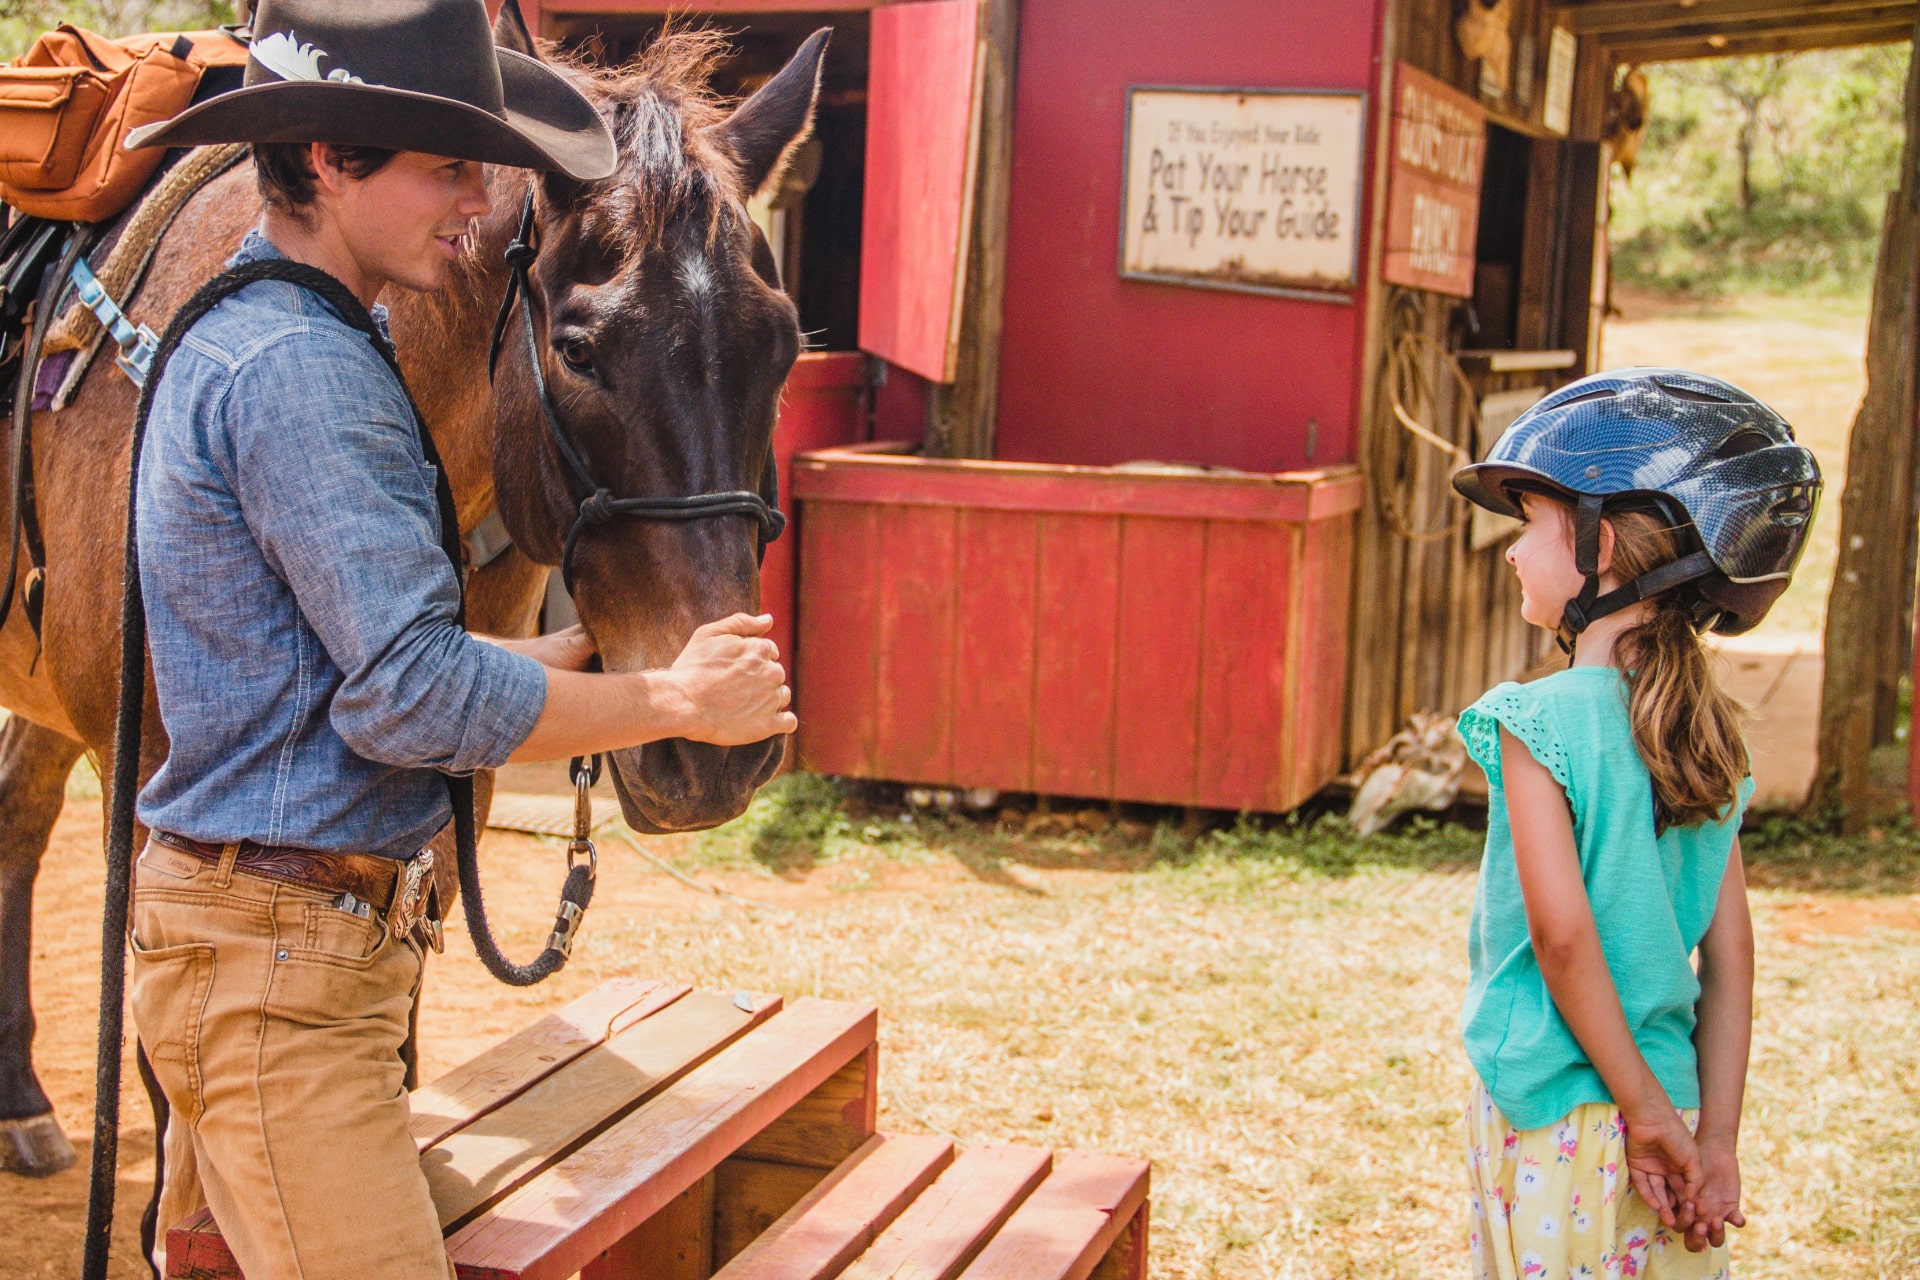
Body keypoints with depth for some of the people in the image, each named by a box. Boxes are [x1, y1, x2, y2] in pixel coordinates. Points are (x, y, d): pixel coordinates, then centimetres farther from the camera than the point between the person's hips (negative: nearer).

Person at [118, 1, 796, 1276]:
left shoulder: (238, 340, 15)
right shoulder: (301, 371, -20)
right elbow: (414, 700, -24)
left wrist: (590, 648, 10)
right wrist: (670, 700, -13)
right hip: (280, 960, -11)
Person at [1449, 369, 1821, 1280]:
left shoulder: (1539, 723, -14)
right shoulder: (1709, 734, 4)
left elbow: (1562, 932, -20)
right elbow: (1730, 952, 2)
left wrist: (1647, 1115, -13)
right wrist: (1715, 1139, 2)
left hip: (1554, 1125, -6)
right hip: (1666, 1101, 6)